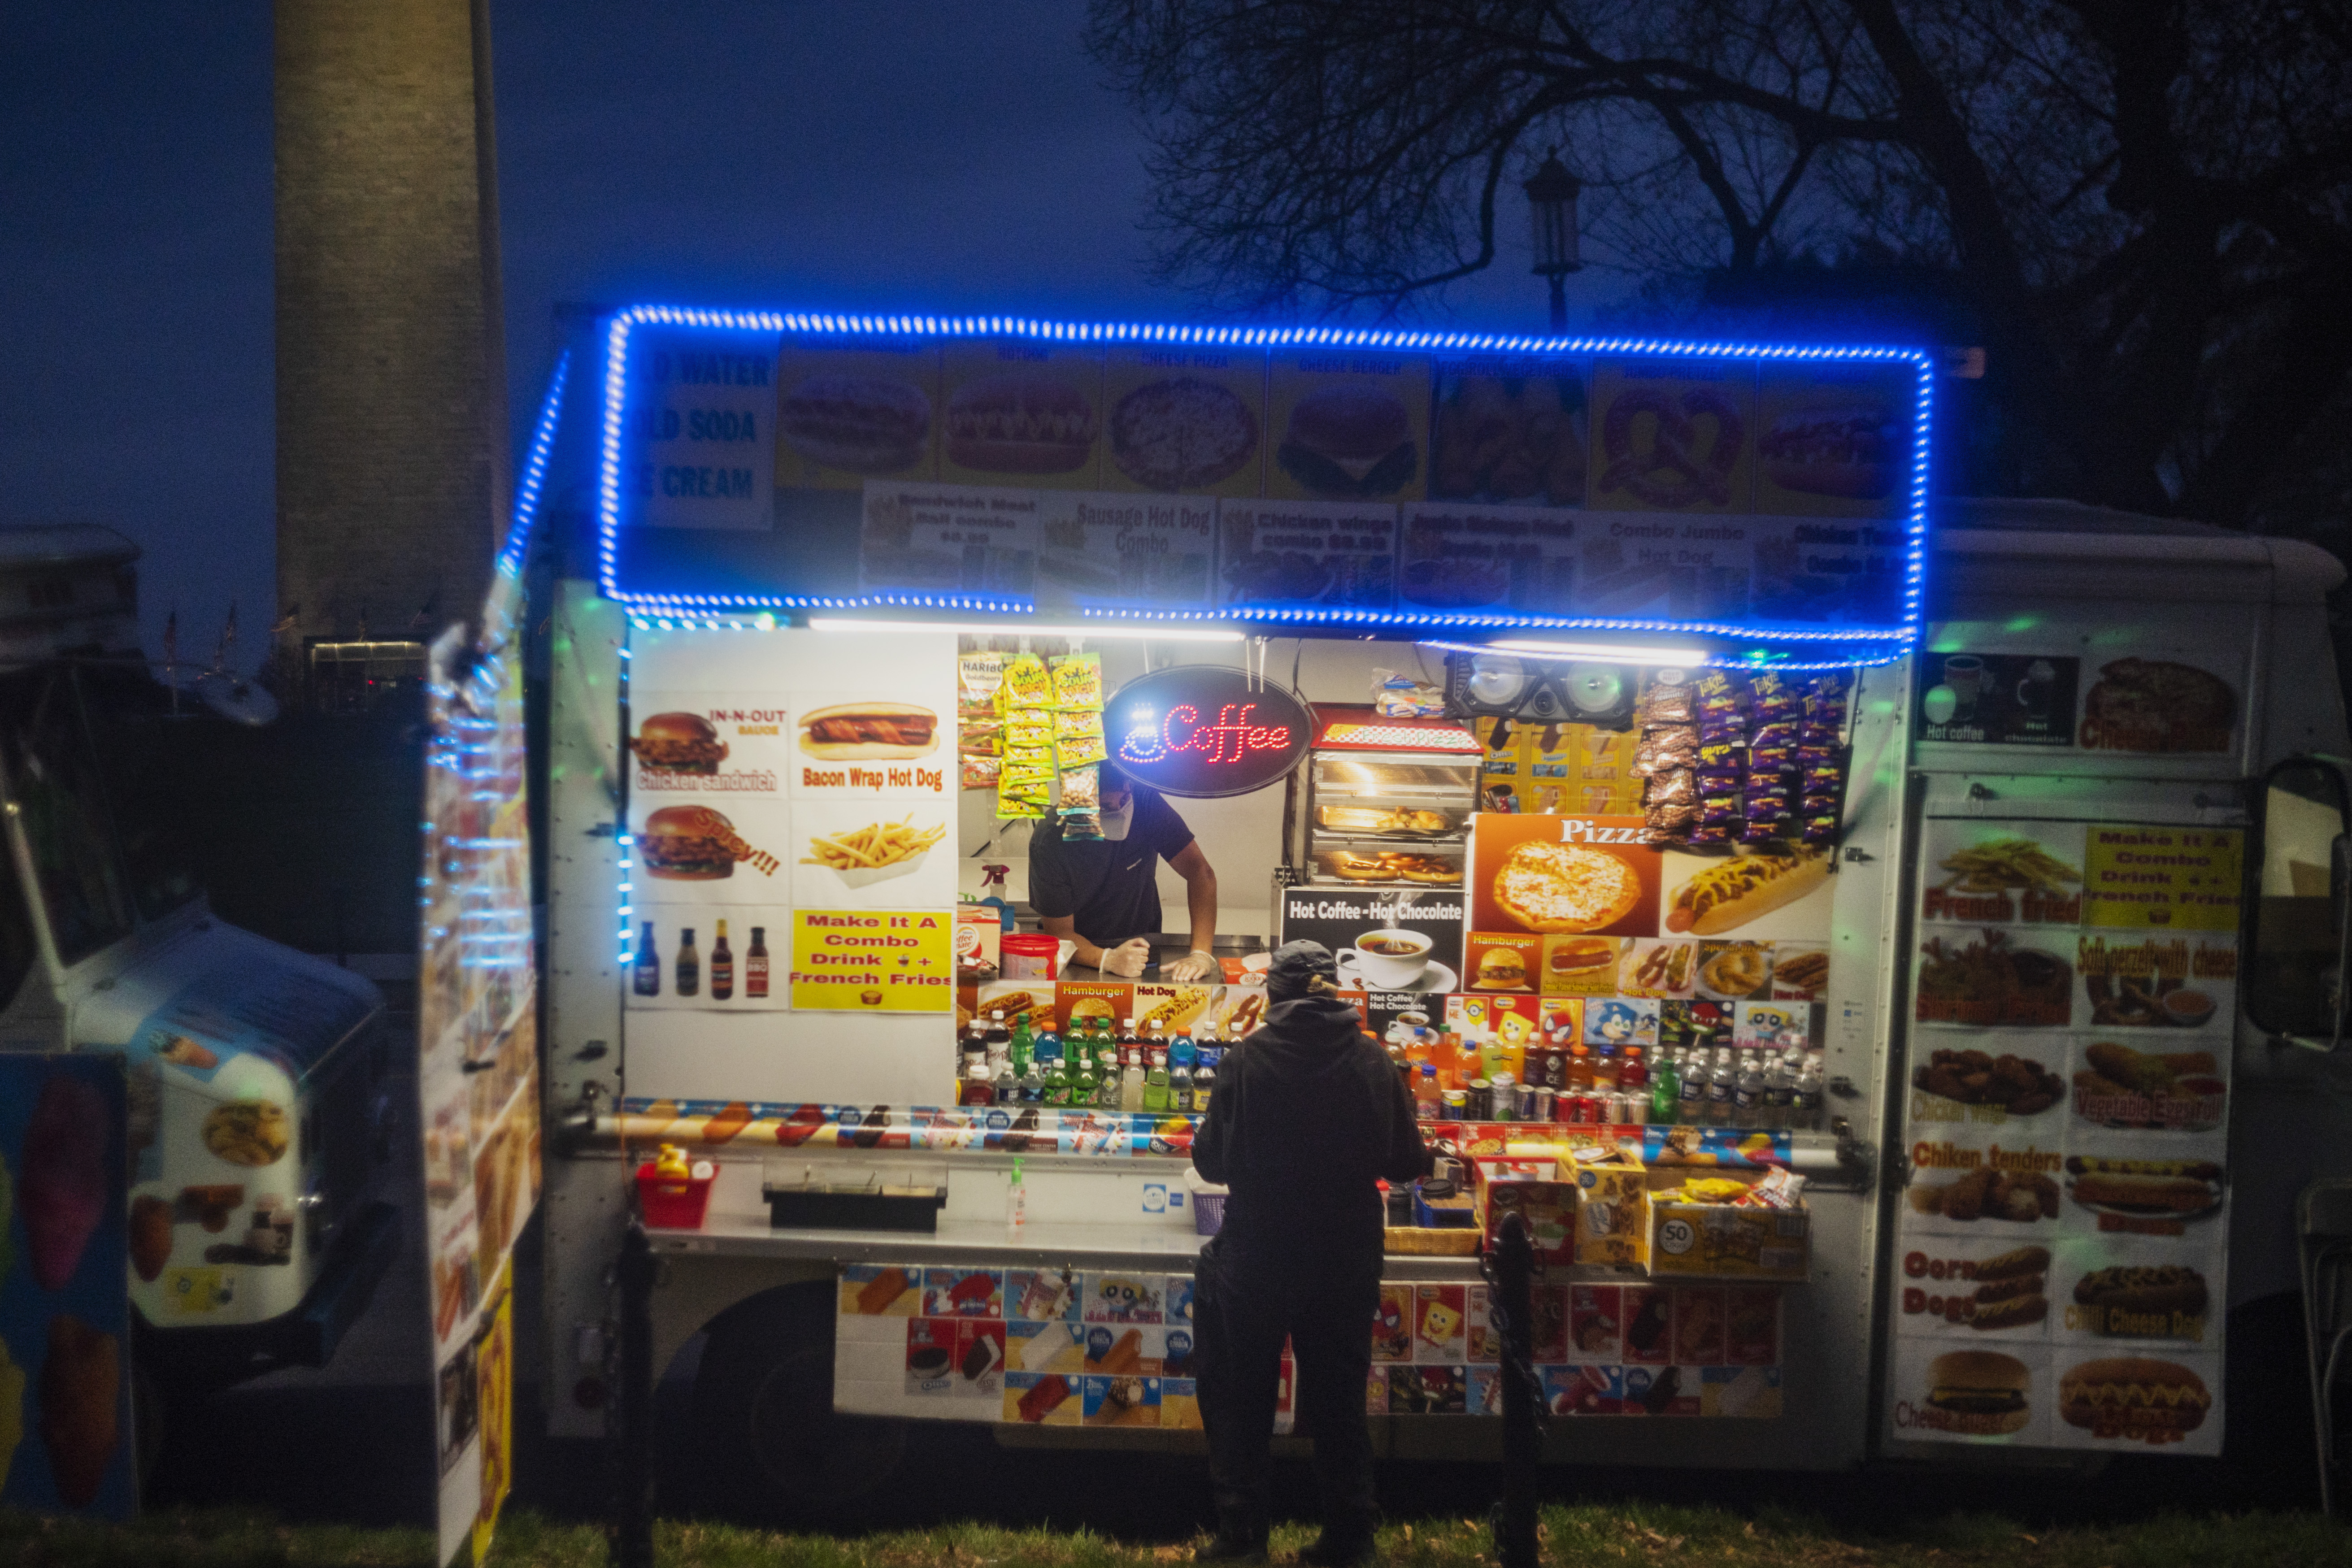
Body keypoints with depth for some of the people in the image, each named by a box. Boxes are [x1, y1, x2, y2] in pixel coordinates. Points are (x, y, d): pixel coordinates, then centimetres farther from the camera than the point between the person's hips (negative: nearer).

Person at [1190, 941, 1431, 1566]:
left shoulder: (1247, 1059, -12)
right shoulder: (1372, 1062, -7)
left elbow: (1212, 1161, -7)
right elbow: (1407, 1163, -1)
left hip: (1258, 1254, -2)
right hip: (1348, 1257, 2)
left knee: (1241, 1400, 13)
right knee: (1339, 1399, 15)